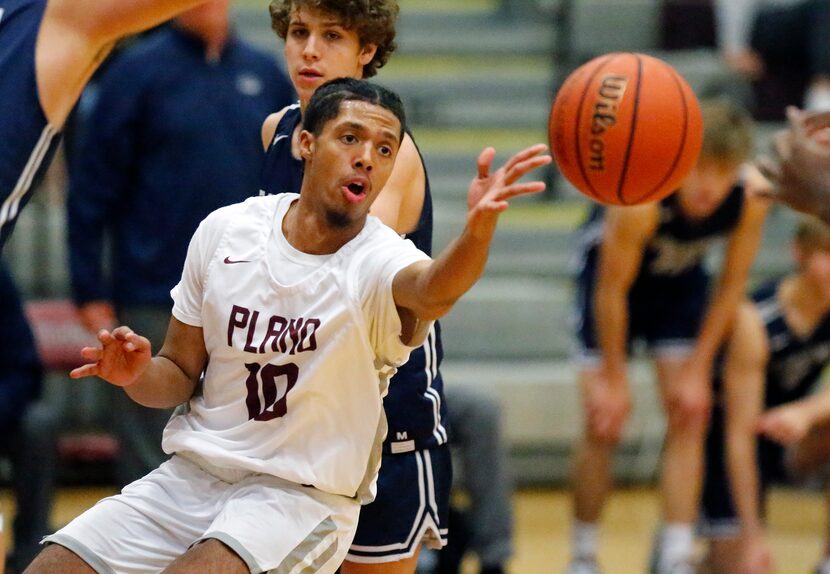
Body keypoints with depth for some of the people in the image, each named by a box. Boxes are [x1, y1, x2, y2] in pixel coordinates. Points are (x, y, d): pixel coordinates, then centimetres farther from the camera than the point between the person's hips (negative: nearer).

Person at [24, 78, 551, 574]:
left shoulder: (379, 261, -15)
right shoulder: (226, 230, 0)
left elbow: (435, 289, -41)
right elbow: (181, 376, 9)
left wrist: (479, 230, -63)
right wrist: (138, 375, -15)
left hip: (301, 497, -4)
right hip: (192, 473, 4)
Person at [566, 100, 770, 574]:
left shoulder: (752, 195, -30)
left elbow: (732, 284, -14)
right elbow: (613, 289, -27)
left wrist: (698, 370, -12)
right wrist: (613, 377, -19)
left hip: (680, 278, 3)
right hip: (612, 268, -3)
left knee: (689, 417, -6)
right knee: (605, 424, -6)